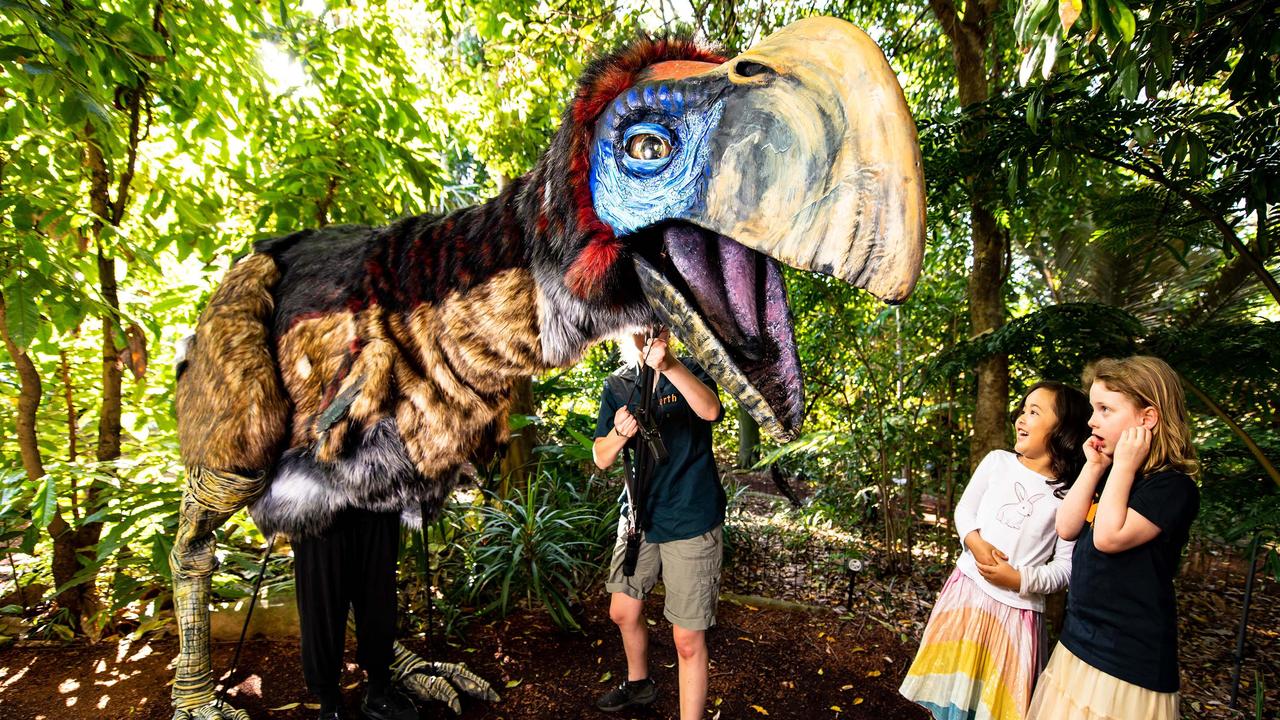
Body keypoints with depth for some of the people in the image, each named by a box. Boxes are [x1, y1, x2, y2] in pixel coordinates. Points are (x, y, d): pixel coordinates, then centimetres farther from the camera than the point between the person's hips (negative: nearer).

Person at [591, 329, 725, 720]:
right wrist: (619, 434, -24)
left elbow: (710, 410, -30)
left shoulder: (689, 373, -7)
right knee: (623, 612, 21)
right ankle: (638, 684, 49)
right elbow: (601, 458, -1)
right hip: (639, 516, 6)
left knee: (688, 640, -2)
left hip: (690, 522, -5)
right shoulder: (617, 387, 4)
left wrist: (669, 365, -45)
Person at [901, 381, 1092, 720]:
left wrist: (1019, 580, -18)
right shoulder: (997, 461, 0)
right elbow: (964, 509, 7)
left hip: (1018, 607, -2)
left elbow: (1065, 566, -5)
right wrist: (974, 542, -10)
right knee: (952, 687, 14)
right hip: (968, 589, 3)